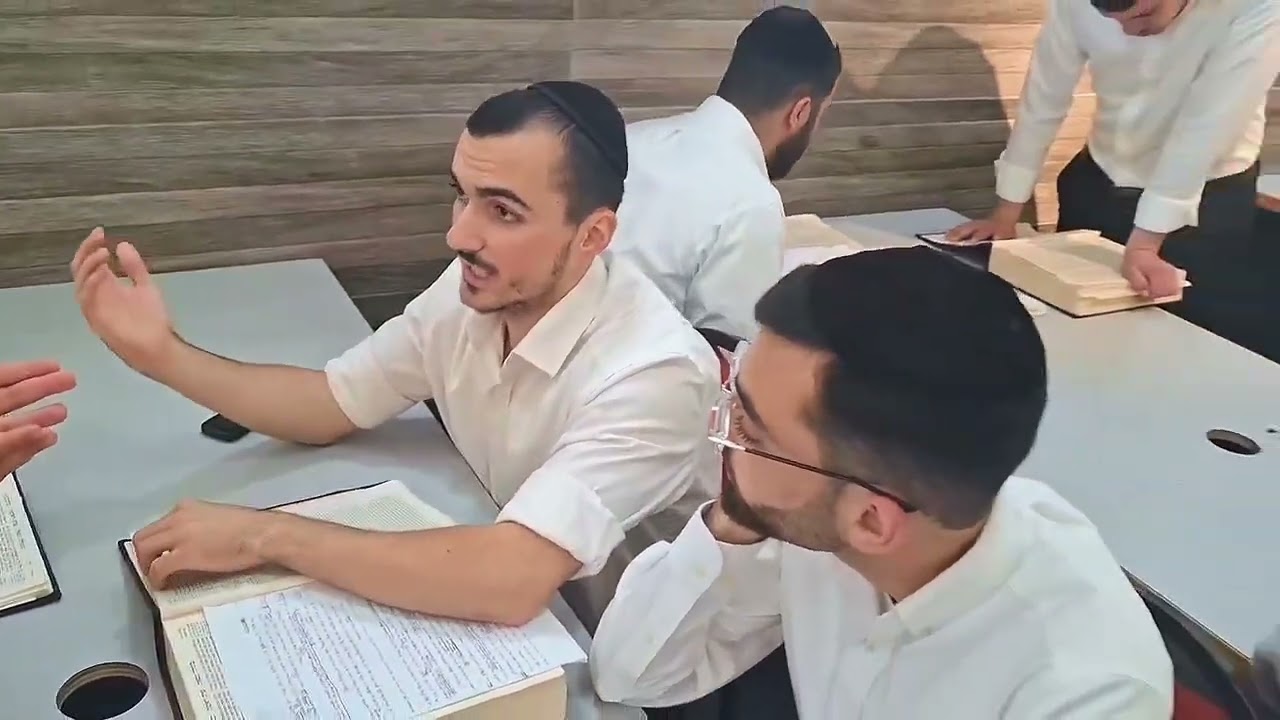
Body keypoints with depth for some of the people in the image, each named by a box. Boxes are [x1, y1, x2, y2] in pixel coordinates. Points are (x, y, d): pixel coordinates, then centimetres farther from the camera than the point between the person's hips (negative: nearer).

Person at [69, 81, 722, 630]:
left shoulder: (653, 372, -30)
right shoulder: (472, 291, -10)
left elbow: (511, 579, -39)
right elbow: (330, 405, 2)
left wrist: (266, 534, -30)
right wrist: (165, 356, -12)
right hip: (503, 621, 5)